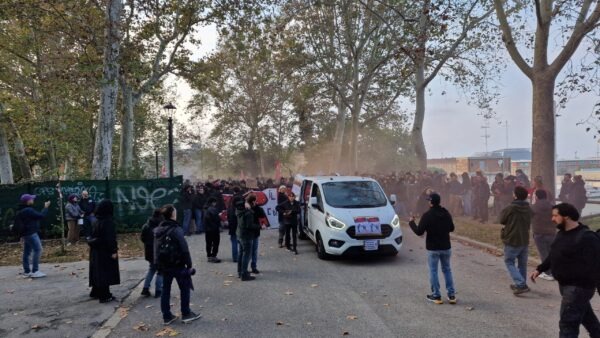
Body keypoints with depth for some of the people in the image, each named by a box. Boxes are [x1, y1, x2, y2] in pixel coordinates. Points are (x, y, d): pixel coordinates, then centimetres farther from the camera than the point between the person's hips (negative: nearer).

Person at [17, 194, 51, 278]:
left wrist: (21, 235, 26)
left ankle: (26, 271, 17)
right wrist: (46, 207, -5)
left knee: (27, 252, 12)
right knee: (37, 250, -10)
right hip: (31, 233, -11)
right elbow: (41, 216, -19)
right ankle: (35, 271, -12)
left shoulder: (20, 211, 15)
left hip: (25, 233, 11)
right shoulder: (28, 210, -20)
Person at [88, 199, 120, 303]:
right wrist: (113, 251, -17)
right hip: (105, 251, -8)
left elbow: (93, 236, 12)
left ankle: (96, 292, 30)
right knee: (106, 273, 0)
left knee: (98, 272, 18)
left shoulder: (97, 221, 6)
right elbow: (110, 237, -21)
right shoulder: (108, 221, -19)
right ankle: (105, 296, 6)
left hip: (96, 251, 8)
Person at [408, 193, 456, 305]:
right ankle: (451, 295, 16)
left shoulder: (427, 215, -16)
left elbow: (419, 232, -17)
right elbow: (451, 228, 14)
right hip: (446, 247, 5)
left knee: (433, 271, 5)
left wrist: (411, 222, -2)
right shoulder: (446, 213, 2)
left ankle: (436, 296, 9)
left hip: (433, 248, -5)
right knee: (447, 270, 15)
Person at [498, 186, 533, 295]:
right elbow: (529, 222, 15)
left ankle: (521, 284, -9)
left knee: (509, 262, 5)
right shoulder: (528, 209, 3)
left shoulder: (510, 208, -17)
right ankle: (521, 284, 27)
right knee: (522, 263, 16)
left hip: (512, 240, -6)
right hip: (525, 240, 6)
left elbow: (501, 220, -3)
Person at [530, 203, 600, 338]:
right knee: (586, 316, 26)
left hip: (578, 287, -9)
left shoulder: (586, 237, -22)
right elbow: (553, 256, 19)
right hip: (565, 284, 9)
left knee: (568, 323, -5)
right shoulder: (562, 233, 8)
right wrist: (539, 269, 13)